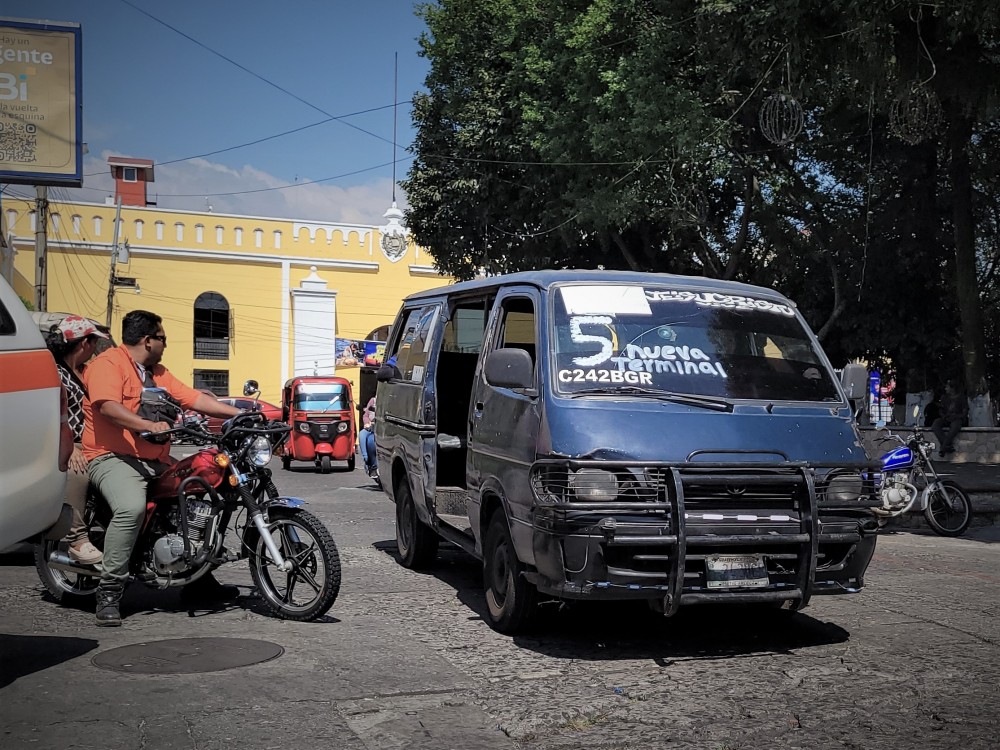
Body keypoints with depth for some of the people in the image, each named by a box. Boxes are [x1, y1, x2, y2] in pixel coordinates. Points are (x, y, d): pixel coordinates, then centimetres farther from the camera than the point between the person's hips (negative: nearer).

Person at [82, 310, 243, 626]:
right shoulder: (107, 364, -6)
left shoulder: (158, 373, 22)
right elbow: (108, 406, -23)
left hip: (156, 461, 9)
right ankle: (108, 594, -25)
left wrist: (240, 413, 9)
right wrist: (148, 425, -36)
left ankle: (198, 580, 20)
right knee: (132, 507, -36)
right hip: (114, 457, -9)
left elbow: (194, 398, 17)